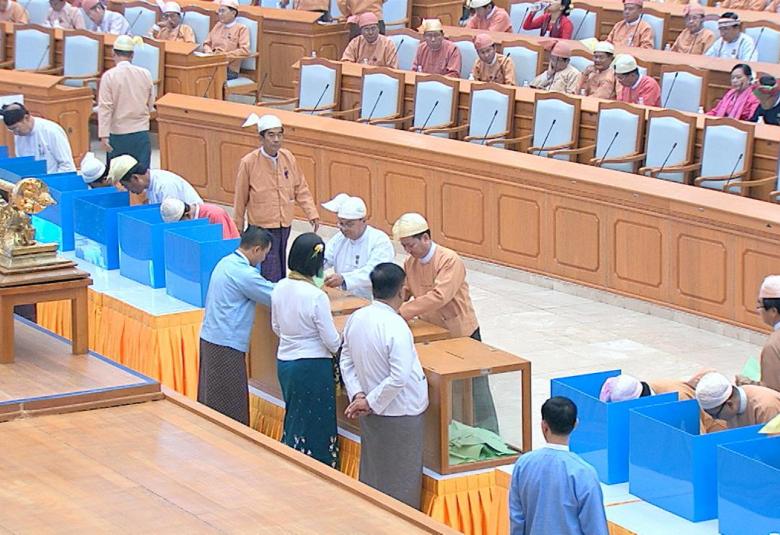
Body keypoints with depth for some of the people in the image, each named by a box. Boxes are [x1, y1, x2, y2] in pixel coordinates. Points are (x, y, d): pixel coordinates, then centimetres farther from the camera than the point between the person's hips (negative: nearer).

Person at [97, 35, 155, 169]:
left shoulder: (109, 76, -9)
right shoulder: (145, 74, -1)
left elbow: (105, 108, -12)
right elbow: (150, 105, 7)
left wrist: (104, 135, -11)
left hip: (118, 134, -2)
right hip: (141, 133, 2)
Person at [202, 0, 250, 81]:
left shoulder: (241, 29, 1)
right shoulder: (218, 25, 20)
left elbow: (245, 51, -10)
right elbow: (207, 43, 25)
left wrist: (225, 55, -15)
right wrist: (209, 52, 2)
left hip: (230, 69, -5)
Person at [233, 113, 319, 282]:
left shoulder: (288, 158, 0)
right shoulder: (249, 162, -11)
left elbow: (301, 189, 9)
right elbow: (240, 199, -1)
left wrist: (312, 214, -1)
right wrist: (238, 228, 6)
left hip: (285, 226, 5)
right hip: (263, 228, -5)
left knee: (280, 271, 14)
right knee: (271, 275, -11)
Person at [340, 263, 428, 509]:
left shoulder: (355, 319, -2)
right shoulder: (396, 327, -25)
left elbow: (346, 361, 6)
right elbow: (399, 377, -28)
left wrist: (358, 394, -1)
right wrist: (371, 402, -18)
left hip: (371, 413, 7)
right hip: (401, 414, -7)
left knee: (371, 471, 20)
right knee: (401, 479, 6)